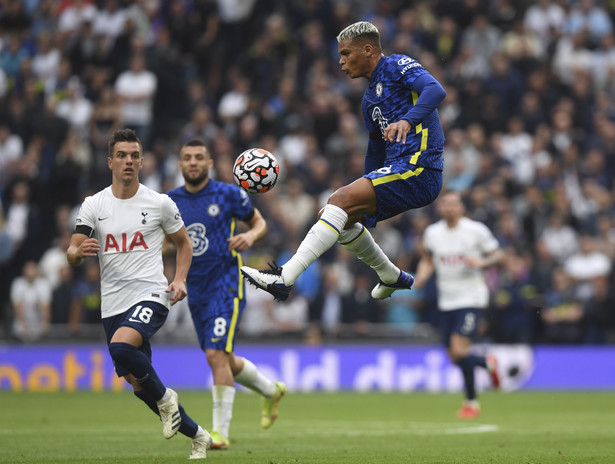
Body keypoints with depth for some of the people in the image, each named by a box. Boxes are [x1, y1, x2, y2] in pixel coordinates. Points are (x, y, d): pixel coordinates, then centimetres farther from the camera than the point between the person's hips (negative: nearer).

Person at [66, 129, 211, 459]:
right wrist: (79, 252, -22)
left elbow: (183, 243, 14)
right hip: (113, 305, 4)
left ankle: (164, 398, -8)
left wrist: (180, 279, -3)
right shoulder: (93, 205, 4)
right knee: (138, 384, 6)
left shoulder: (160, 203, 0)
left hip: (151, 295, -4)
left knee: (121, 346, -33)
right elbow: (72, 254, 2)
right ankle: (197, 436, 23)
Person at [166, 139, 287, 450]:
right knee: (224, 361, 14)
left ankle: (220, 432, -12)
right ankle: (271, 391, 42)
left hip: (226, 284, -6)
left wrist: (250, 236, -15)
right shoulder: (171, 201, 6)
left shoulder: (228, 195, -5)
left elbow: (260, 223, 6)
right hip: (195, 289, 6)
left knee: (216, 355, -18)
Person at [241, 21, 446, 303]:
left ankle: (283, 279, -31)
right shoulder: (369, 99, 24)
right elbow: (376, 152, 31)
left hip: (418, 169, -9)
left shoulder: (397, 66, -3)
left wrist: (407, 120, -39)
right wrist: (364, 209, 30)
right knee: (342, 216, 13)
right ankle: (391, 277, 26)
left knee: (340, 200, -21)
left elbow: (436, 90, -21)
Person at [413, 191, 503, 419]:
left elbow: (498, 254, 0)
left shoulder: (476, 230, -7)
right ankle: (488, 363, 37)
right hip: (446, 301, 5)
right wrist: (421, 278, 1)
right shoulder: (432, 233, 5)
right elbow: (427, 260, 21)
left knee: (460, 349, -19)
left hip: (471, 299, -5)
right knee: (455, 357, 5)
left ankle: (471, 402, 3)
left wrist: (481, 262, -20)